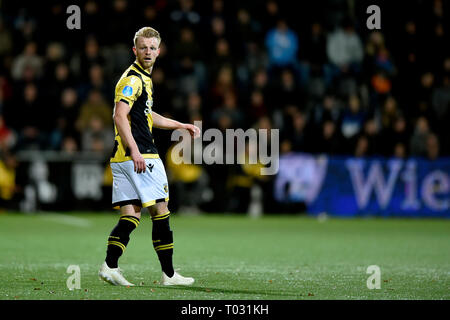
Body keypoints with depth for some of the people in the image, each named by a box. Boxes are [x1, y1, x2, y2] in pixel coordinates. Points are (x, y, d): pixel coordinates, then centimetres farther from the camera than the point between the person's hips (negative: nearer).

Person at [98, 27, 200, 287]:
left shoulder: (144, 79, 21)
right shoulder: (133, 78, -11)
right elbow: (120, 116, -22)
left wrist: (182, 126, 36)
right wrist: (135, 151, -29)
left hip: (124, 158, 9)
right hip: (139, 156, -9)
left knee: (130, 215, 5)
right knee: (161, 210, -3)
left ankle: (110, 266, -2)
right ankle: (169, 274, 2)